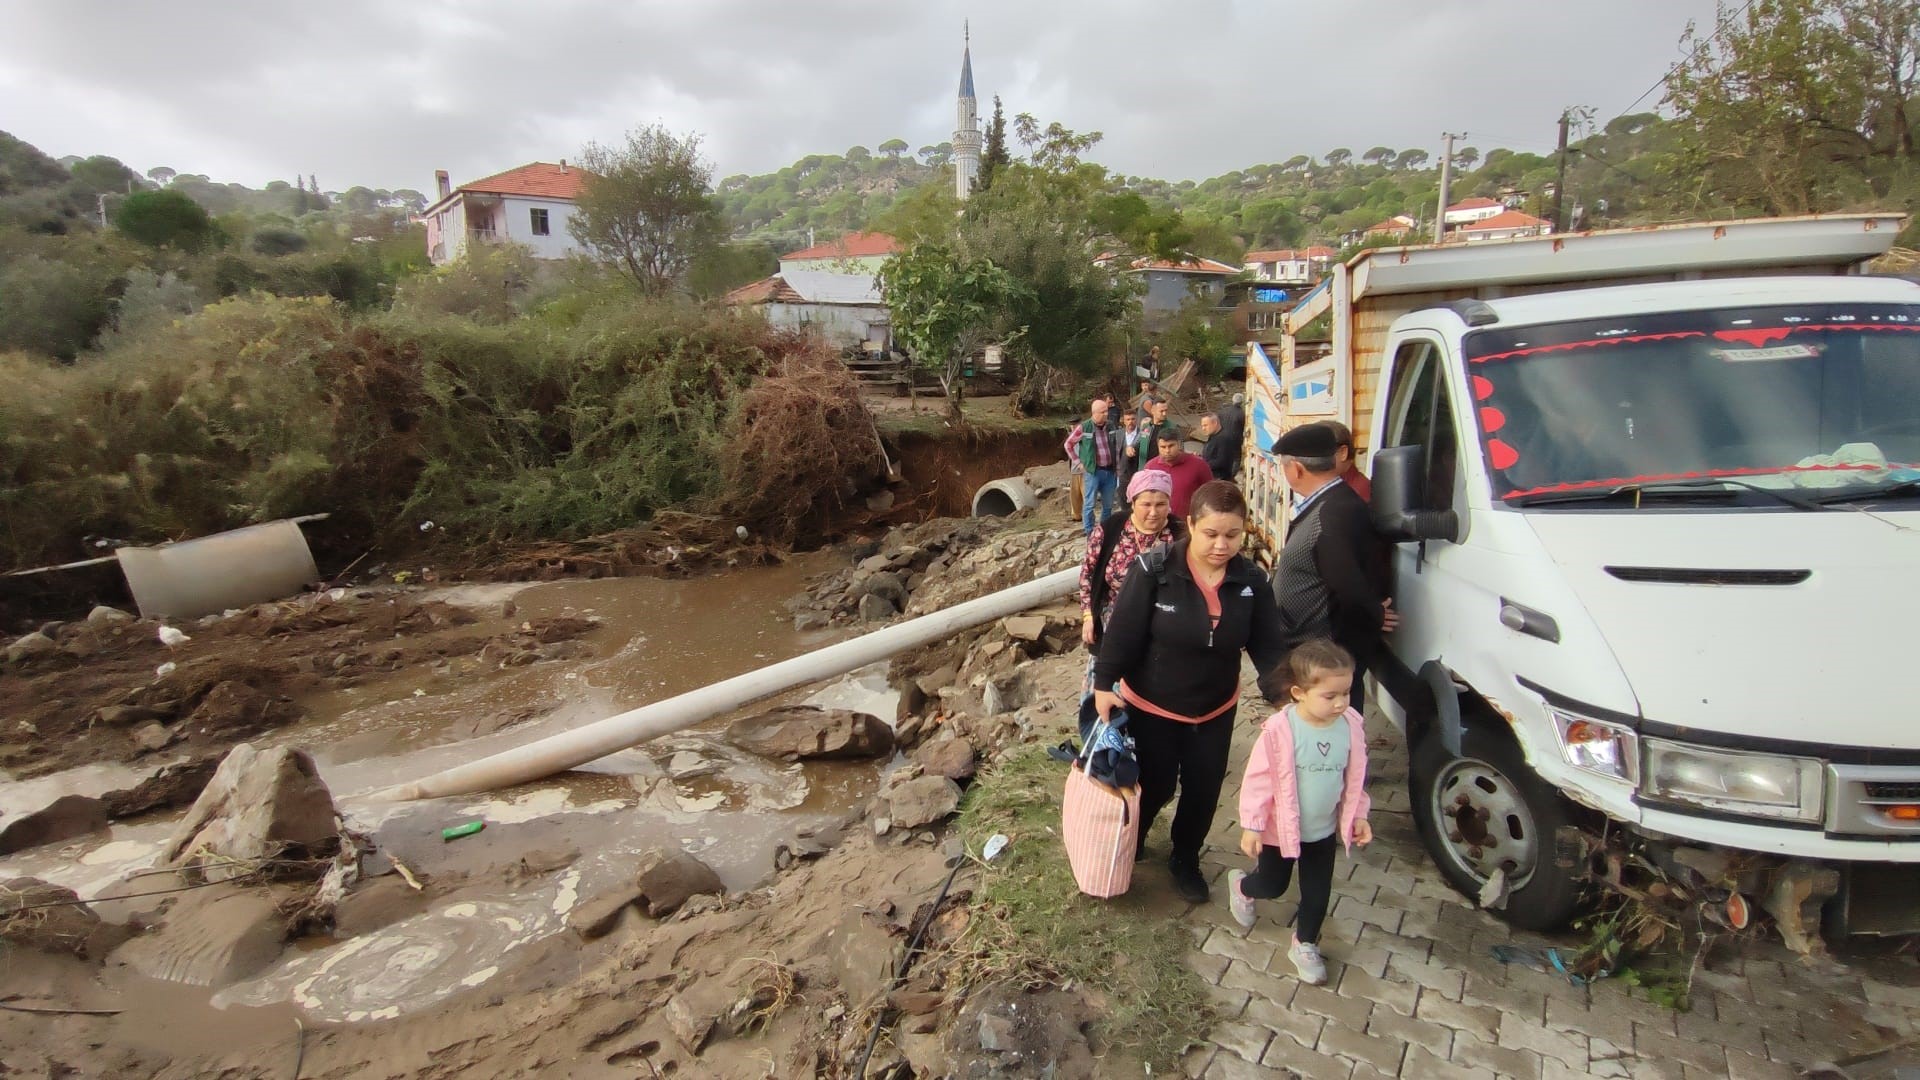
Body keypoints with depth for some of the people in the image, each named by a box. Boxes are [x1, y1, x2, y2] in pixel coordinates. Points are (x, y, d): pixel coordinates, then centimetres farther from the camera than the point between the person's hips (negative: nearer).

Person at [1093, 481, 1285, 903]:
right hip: (1151, 706, -3)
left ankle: (1186, 859, 44)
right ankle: (1129, 840, 47)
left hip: (1215, 709, 4)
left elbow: (1267, 645, -6)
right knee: (1155, 786, 13)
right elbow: (1123, 631, -19)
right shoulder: (1154, 569, -24)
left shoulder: (1251, 580, -12)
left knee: (1204, 789, 16)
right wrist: (1104, 683, -18)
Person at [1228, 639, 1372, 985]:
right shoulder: (1280, 728, -28)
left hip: (1325, 829, 4)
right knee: (1272, 886, 16)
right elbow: (1258, 778, -20)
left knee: (1318, 893, 17)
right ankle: (1240, 886, 49)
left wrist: (1358, 816, 6)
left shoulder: (1352, 725, -14)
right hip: (1281, 827, -4)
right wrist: (1251, 826, -16)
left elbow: (1355, 776, 2)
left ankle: (1305, 945, 42)